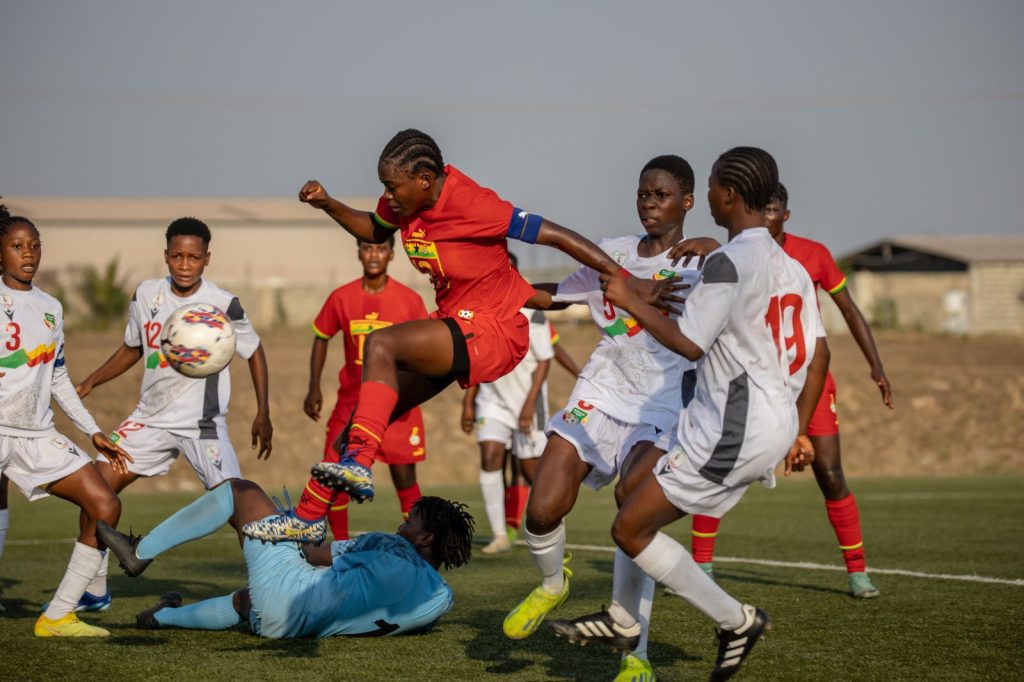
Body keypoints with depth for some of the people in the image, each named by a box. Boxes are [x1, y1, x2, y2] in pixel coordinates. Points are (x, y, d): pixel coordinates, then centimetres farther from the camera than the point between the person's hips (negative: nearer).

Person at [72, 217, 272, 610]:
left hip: (203, 423, -5)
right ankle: (94, 593, 14)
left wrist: (263, 415, -4)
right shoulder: (147, 295, 0)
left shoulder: (222, 305, -12)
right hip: (151, 417, 5)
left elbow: (254, 353, 1)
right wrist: (90, 383, 4)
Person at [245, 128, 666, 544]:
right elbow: (375, 231, 22)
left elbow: (556, 236, -23)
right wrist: (327, 205, 5)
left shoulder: (473, 204, -24)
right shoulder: (405, 201, -1)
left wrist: (626, 280, -25)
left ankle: (360, 464, -33)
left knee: (380, 344, -29)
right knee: (358, 428, 7)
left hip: (494, 330, -8)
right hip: (454, 325, 9)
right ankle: (307, 518, 17)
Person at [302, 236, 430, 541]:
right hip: (351, 402, 2)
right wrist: (314, 388, 2)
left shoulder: (410, 300, -6)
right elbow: (321, 339, 11)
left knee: (404, 479, -2)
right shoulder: (341, 298, -1)